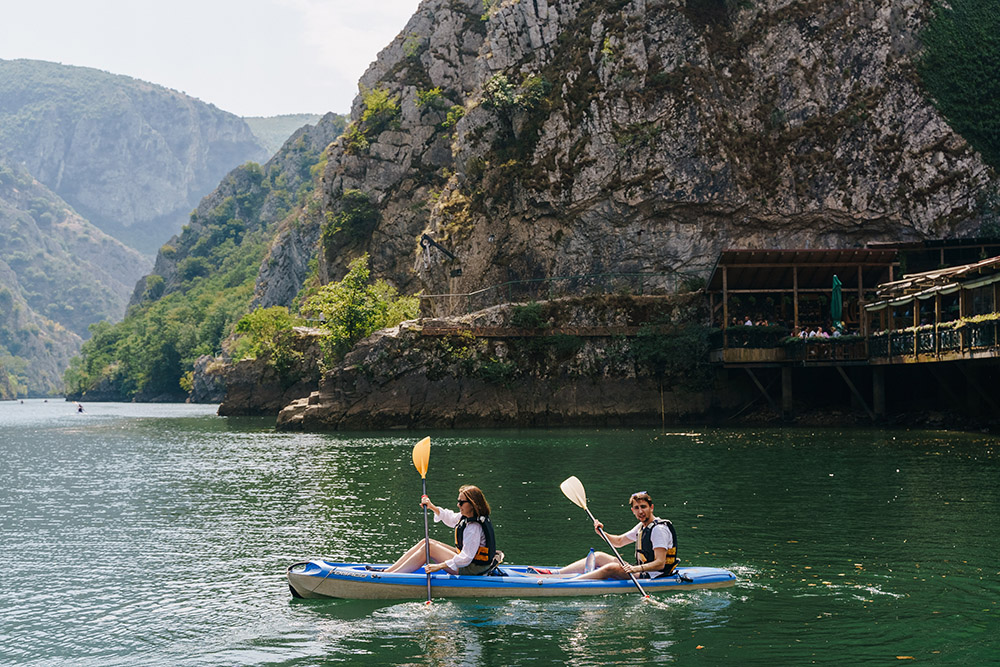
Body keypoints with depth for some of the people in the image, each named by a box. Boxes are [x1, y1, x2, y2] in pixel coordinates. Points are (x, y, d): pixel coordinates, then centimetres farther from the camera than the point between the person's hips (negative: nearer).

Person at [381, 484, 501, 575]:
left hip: (472, 569, -10)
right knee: (425, 543, 6)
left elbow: (466, 558, -31)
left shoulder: (474, 527, -26)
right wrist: (432, 507, 13)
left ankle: (388, 575, -13)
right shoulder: (467, 516, 4)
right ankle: (387, 571, 3)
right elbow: (451, 519, 25)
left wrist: (440, 566, -32)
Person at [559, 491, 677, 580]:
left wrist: (637, 568, -38)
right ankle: (556, 574, 4)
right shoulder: (642, 527, 13)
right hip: (641, 571, 10)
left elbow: (660, 563, -25)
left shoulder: (659, 529, -17)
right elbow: (619, 541, 24)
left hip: (653, 576, -10)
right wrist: (601, 533, 5)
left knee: (610, 568, -29)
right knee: (598, 556, 9)